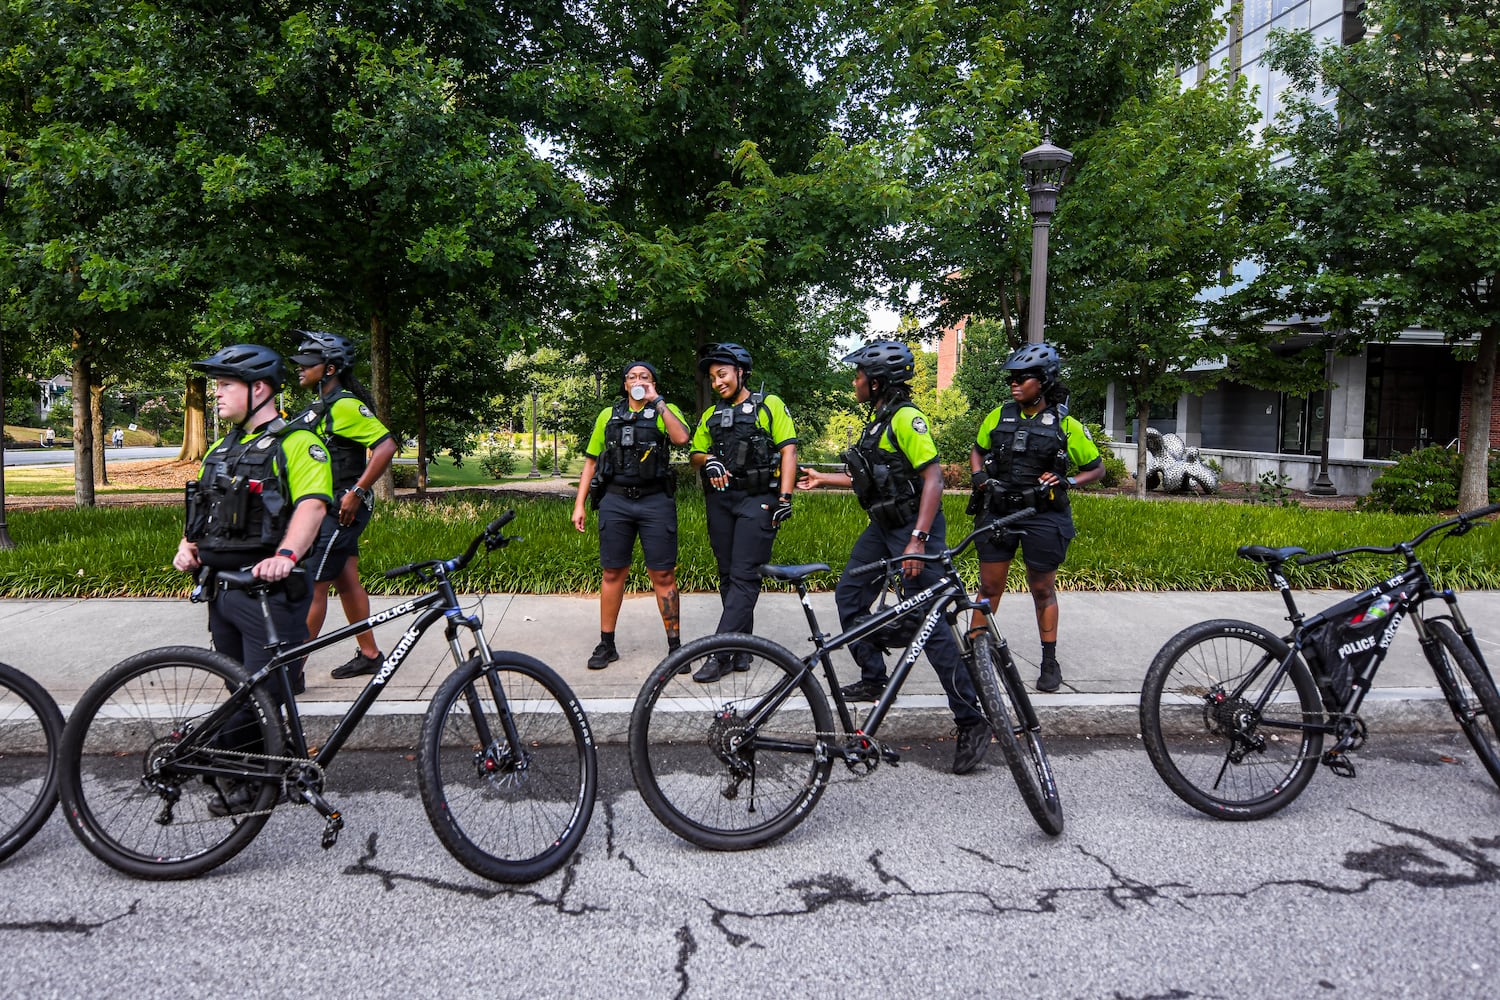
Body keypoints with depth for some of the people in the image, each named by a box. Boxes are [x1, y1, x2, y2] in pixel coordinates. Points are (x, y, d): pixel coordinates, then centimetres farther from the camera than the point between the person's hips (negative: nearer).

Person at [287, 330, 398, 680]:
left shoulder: (345, 405, -16)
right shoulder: (320, 407, 14)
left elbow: (386, 446, -25)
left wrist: (356, 492, -24)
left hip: (342, 510, -10)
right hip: (328, 509, 10)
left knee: (313, 587, -6)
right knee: (347, 583, 13)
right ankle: (369, 654, 22)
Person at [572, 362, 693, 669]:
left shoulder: (666, 411, 7)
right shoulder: (608, 415, 14)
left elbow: (682, 438, -16)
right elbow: (591, 461, 15)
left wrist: (657, 401, -11)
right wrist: (579, 504, 8)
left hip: (656, 501, -2)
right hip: (615, 500, 2)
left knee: (663, 575, -1)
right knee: (613, 573, 7)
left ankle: (675, 645, 7)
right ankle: (607, 644, 17)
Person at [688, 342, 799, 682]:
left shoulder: (769, 405, 1)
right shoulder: (711, 415, 17)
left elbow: (788, 451, -4)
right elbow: (694, 455, 18)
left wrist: (784, 497, -14)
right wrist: (707, 459, -7)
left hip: (757, 500, -6)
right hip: (720, 498, 6)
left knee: (744, 576, -10)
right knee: (728, 575, 8)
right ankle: (742, 648, 16)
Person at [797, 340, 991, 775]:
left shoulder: (906, 418, -17)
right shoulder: (878, 420, 13)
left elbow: (933, 477, -22)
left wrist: (918, 539, -29)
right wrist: (824, 479, 26)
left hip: (915, 527, -10)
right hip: (883, 527, 10)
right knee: (848, 596, 12)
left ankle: (971, 722, -4)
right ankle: (873, 679, 27)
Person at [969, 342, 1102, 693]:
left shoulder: (1065, 425, -5)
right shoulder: (999, 416, 3)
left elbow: (1096, 468, 5)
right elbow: (977, 450, 19)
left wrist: (1065, 482, -13)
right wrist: (979, 476, -1)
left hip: (1042, 515, -2)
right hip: (998, 511, 2)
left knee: (1043, 590, 9)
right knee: (988, 587, 4)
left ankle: (1050, 663, 23)